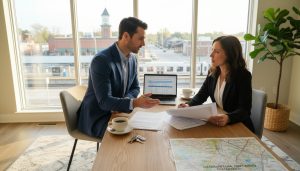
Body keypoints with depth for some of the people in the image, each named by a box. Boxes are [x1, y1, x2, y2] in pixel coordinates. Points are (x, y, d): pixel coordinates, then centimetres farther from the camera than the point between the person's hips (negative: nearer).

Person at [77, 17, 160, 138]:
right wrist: (135, 103, -41)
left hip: (116, 113, 7)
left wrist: (121, 102, -12)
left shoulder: (132, 59, 1)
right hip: (97, 119, -7)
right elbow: (104, 101, -28)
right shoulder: (101, 60, -24)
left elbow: (135, 88, 9)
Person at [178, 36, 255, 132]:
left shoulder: (243, 76, -15)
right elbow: (201, 95, 2)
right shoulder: (213, 73, 2)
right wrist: (189, 105, -18)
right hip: (216, 124, 6)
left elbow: (245, 110, -21)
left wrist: (228, 118, -41)